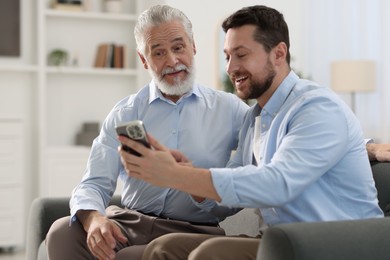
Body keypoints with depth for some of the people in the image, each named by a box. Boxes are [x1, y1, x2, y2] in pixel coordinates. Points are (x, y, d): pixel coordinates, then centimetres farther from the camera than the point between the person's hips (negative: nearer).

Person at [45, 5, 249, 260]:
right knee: (62, 233, -24)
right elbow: (95, 184, 0)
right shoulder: (124, 114, 9)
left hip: (196, 232, -3)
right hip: (130, 222, 3)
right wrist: (93, 218, -24)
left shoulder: (230, 109, 4)